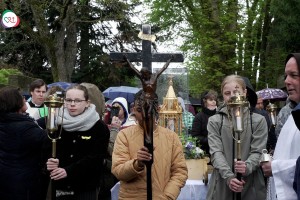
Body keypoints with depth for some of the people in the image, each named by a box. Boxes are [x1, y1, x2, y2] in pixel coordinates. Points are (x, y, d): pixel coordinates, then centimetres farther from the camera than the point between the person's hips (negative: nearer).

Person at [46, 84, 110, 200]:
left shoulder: (100, 127, -4)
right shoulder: (57, 124, 6)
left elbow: (95, 158, -13)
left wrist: (68, 171, -24)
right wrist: (50, 163, -22)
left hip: (87, 189, -2)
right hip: (60, 187, 3)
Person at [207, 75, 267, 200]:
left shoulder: (259, 121, 4)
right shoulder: (214, 121, 5)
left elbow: (258, 152, -3)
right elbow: (216, 152, -4)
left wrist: (247, 167, -24)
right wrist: (228, 176, -19)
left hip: (251, 184, 0)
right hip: (222, 183, 1)